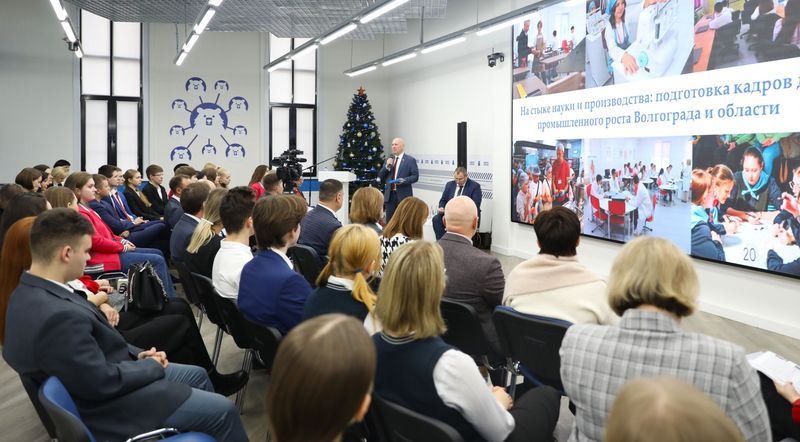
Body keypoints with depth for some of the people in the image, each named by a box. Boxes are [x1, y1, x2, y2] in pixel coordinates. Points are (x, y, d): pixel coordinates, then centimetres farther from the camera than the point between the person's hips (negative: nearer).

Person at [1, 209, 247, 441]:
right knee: (223, 410, -3)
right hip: (109, 404, -10)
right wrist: (153, 366, -10)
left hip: (100, 374, 10)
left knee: (197, 375, 22)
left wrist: (137, 354, 1)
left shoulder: (30, 293, -2)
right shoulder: (58, 316, -34)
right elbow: (104, 382, -27)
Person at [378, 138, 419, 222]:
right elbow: (380, 177, 11)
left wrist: (404, 180, -21)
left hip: (403, 195, -4)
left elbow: (415, 176, -5)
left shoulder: (410, 160, 1)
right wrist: (387, 166, -5)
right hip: (389, 195, 4)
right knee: (389, 221, 6)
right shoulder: (389, 160, 15)